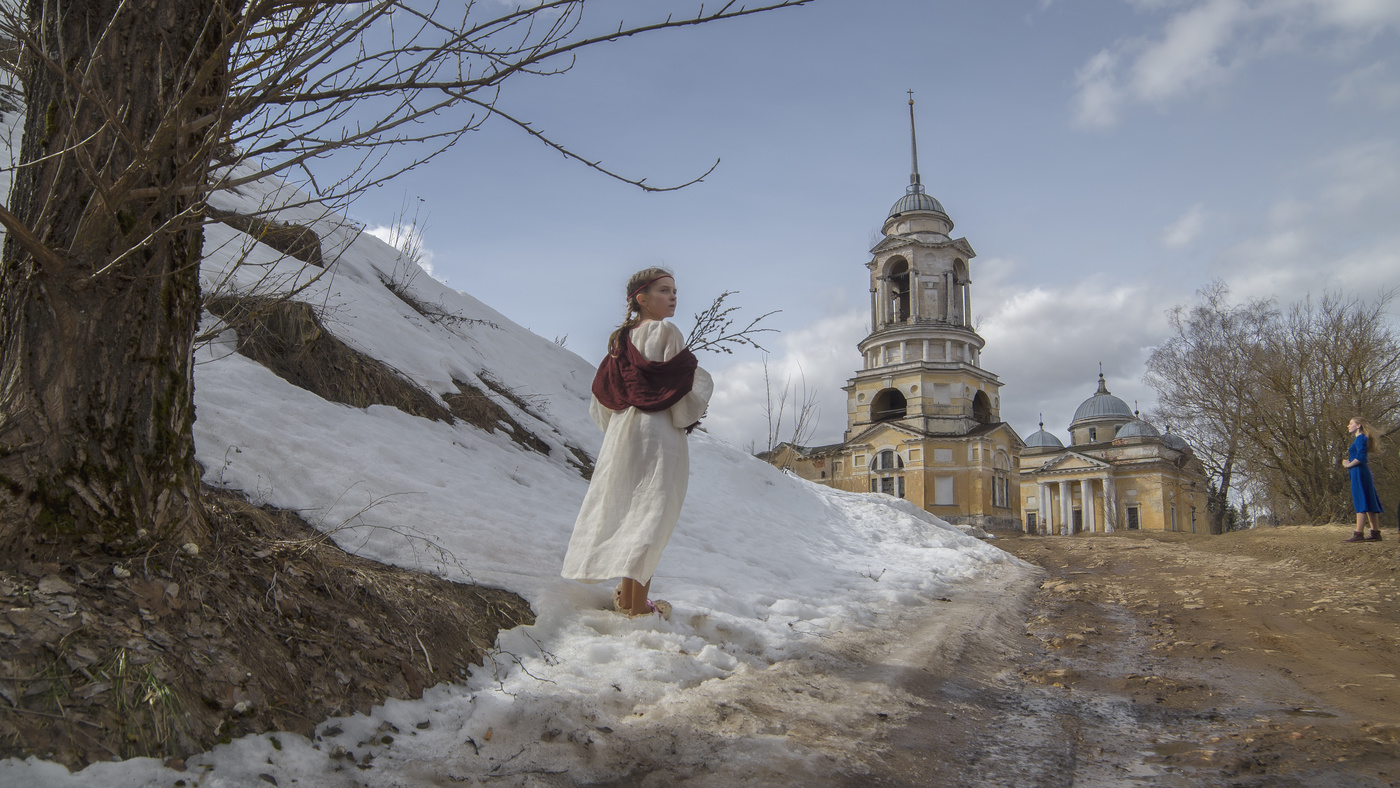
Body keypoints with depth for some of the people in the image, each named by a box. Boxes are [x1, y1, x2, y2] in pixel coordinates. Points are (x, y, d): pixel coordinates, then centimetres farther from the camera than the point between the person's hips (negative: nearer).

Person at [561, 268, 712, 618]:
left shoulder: (620, 338, 11)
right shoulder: (666, 332, -10)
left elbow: (603, 392, 13)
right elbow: (682, 385, -14)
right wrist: (689, 417, 2)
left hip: (622, 431, 7)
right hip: (659, 431, -7)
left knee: (628, 510, 14)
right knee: (652, 513, -4)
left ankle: (626, 594, 20)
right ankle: (638, 604, -2)